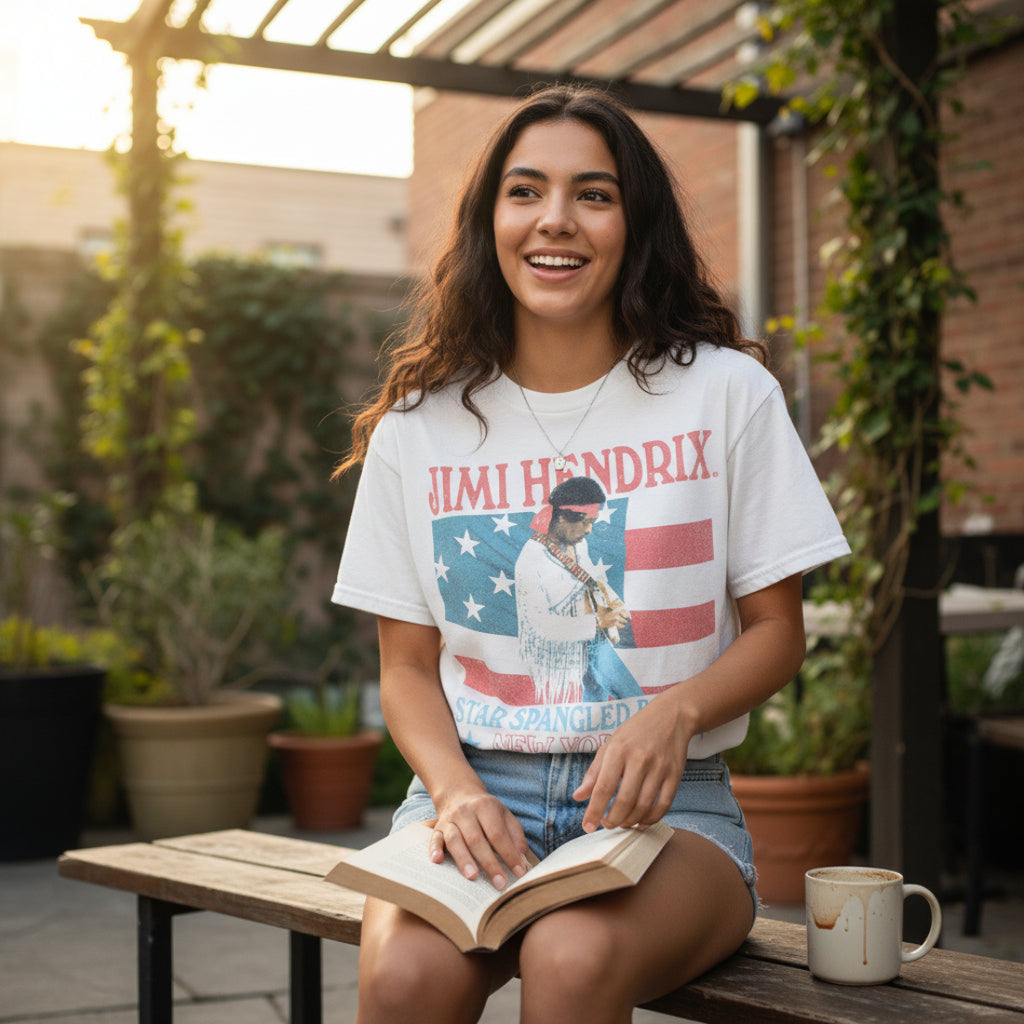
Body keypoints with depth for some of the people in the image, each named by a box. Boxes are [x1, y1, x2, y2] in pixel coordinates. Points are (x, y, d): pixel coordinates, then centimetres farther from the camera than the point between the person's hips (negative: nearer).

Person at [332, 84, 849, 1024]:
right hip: (475, 787, 1)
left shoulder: (726, 392, 3)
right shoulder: (418, 426, 7)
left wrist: (675, 712, -16)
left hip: (664, 804, -1)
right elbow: (408, 665, 9)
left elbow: (777, 631, 5)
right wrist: (455, 792, -11)